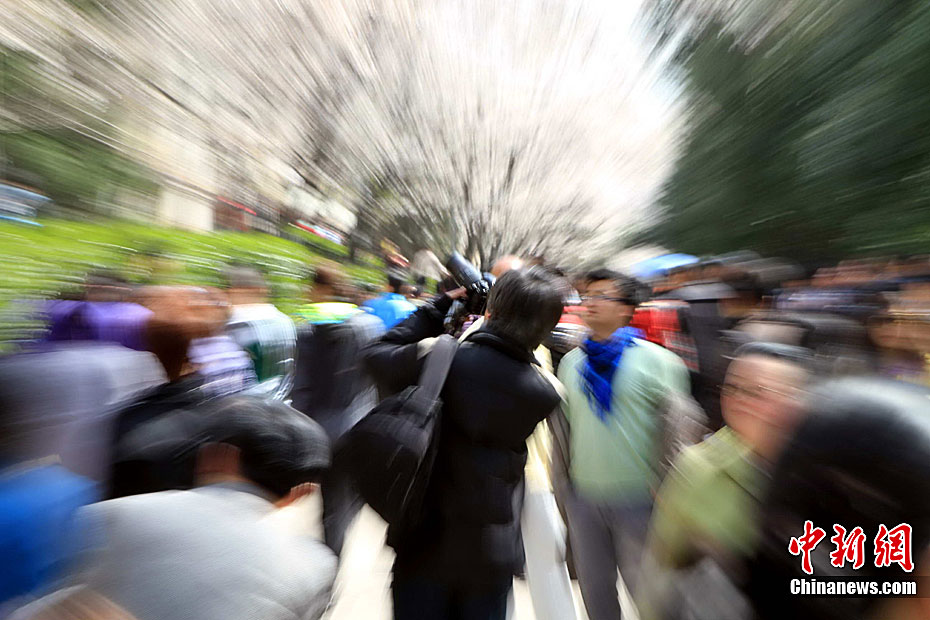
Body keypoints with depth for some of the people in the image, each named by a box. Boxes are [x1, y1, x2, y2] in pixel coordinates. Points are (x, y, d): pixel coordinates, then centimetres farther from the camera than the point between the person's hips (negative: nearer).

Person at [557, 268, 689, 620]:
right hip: (583, 498, 3)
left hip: (638, 500, -3)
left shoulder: (657, 361, -11)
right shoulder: (571, 362, -1)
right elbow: (564, 429, 6)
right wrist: (562, 488, 9)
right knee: (595, 591, 23)